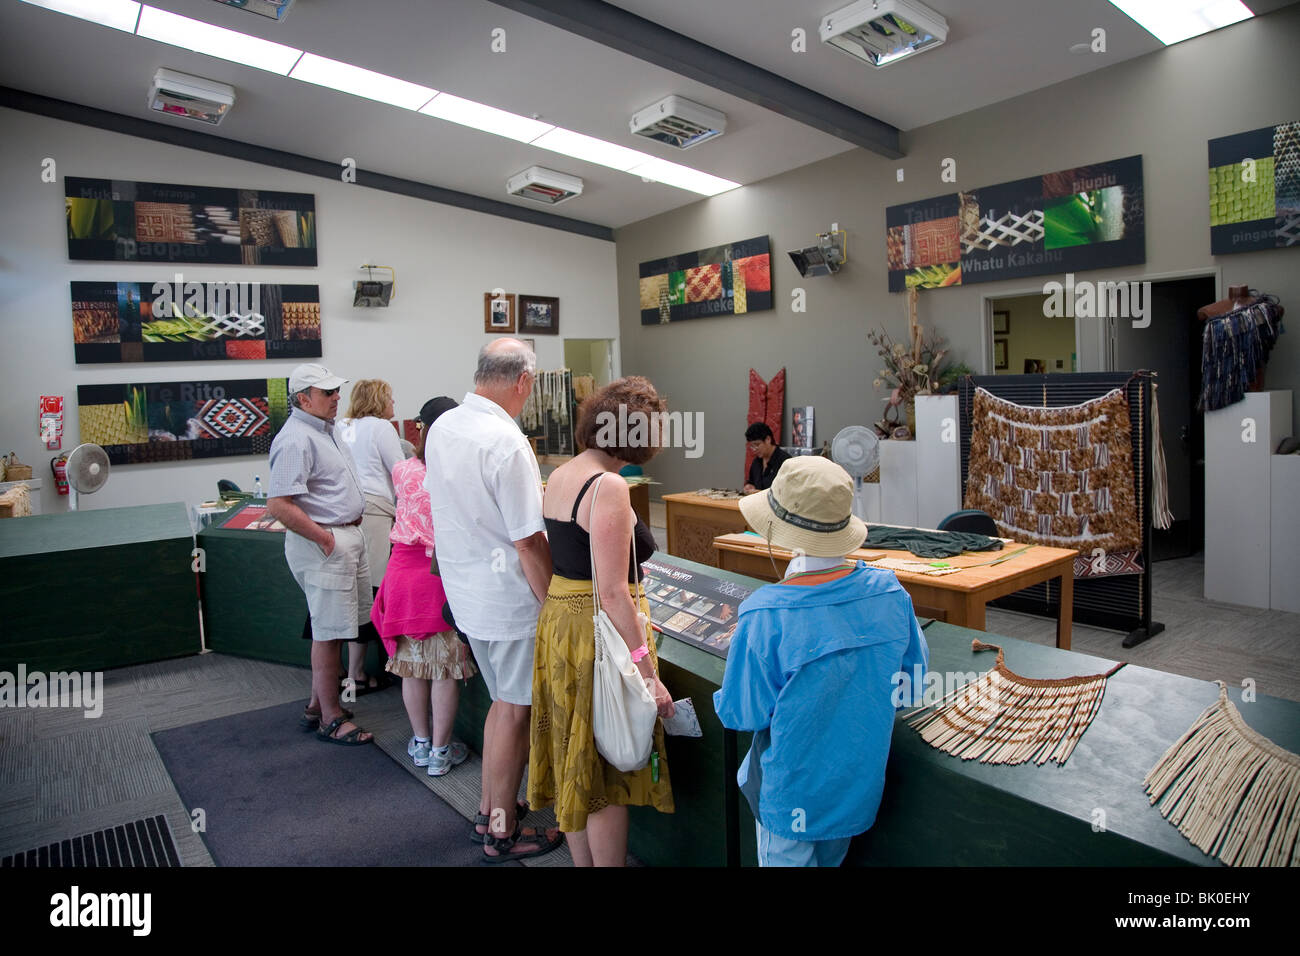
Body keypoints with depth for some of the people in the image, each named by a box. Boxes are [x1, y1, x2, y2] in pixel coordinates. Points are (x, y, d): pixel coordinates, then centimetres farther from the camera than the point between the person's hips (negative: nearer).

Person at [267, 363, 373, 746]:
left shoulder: (325, 428, 14)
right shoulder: (296, 439, -18)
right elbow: (278, 504, -25)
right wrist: (324, 538, -19)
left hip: (348, 536, 10)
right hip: (324, 544, -10)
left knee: (333, 627, 17)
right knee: (329, 632, -1)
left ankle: (318, 704, 31)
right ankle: (331, 719, 11)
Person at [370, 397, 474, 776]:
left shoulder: (403, 471, -5)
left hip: (405, 571, 3)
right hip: (447, 576, -3)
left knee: (412, 661, 16)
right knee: (446, 665, 9)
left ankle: (421, 742, 29)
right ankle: (440, 750, 19)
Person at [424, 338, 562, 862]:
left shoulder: (441, 427, 3)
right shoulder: (506, 443, -24)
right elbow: (529, 543, -23)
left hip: (465, 593, 8)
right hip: (511, 600, -8)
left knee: (503, 702, 22)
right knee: (515, 711, 7)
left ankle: (489, 812, 36)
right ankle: (502, 832, 23)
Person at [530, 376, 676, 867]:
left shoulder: (558, 476, 7)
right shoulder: (608, 487, -20)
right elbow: (612, 592, -23)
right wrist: (648, 671, -19)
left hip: (557, 619, 9)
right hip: (599, 630, -9)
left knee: (574, 763, 20)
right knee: (608, 774, 7)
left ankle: (582, 862, 37)